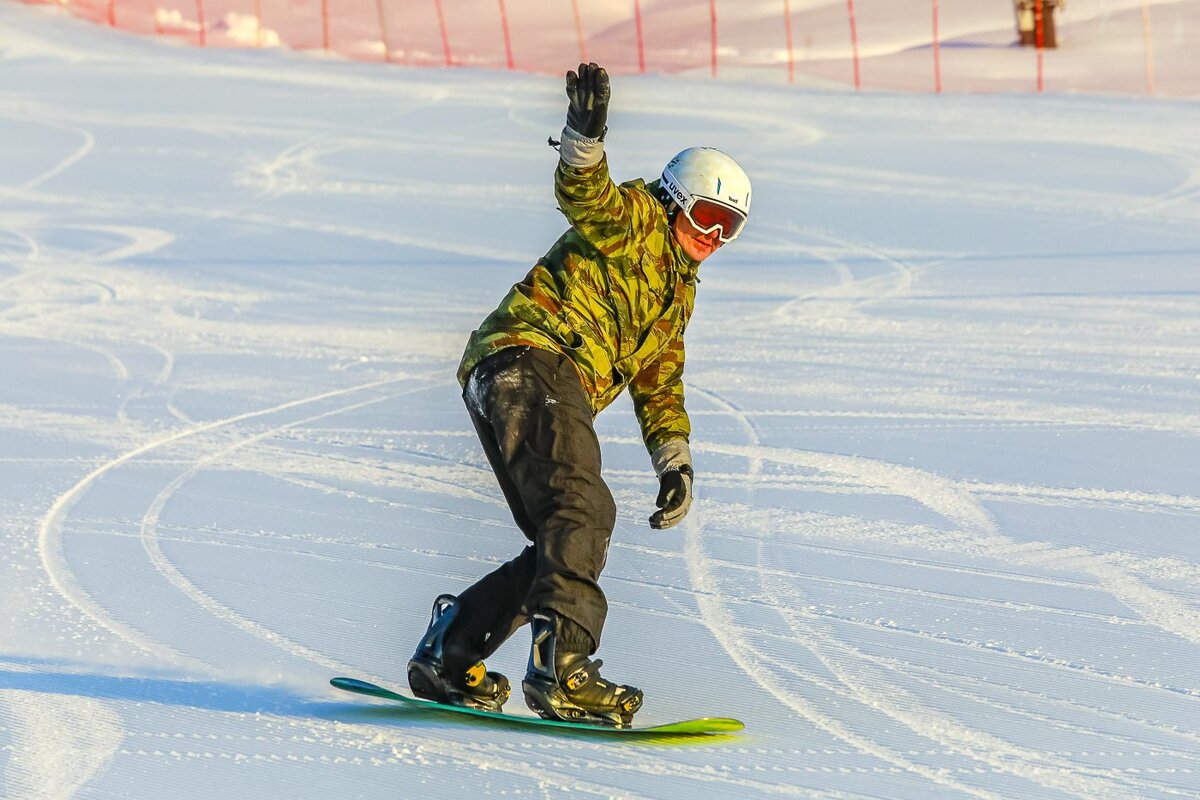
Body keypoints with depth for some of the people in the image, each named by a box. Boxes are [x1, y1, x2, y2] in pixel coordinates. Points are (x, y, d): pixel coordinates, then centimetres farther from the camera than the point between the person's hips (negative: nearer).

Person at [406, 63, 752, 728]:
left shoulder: (678, 291, 31)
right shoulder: (634, 220, 5)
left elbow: (658, 386, 33)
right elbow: (583, 197, -18)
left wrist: (674, 461, 18)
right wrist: (585, 136, -39)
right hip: (528, 355, -10)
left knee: (564, 543, 6)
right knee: (582, 510, -26)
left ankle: (448, 653, 12)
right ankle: (559, 666, -39)